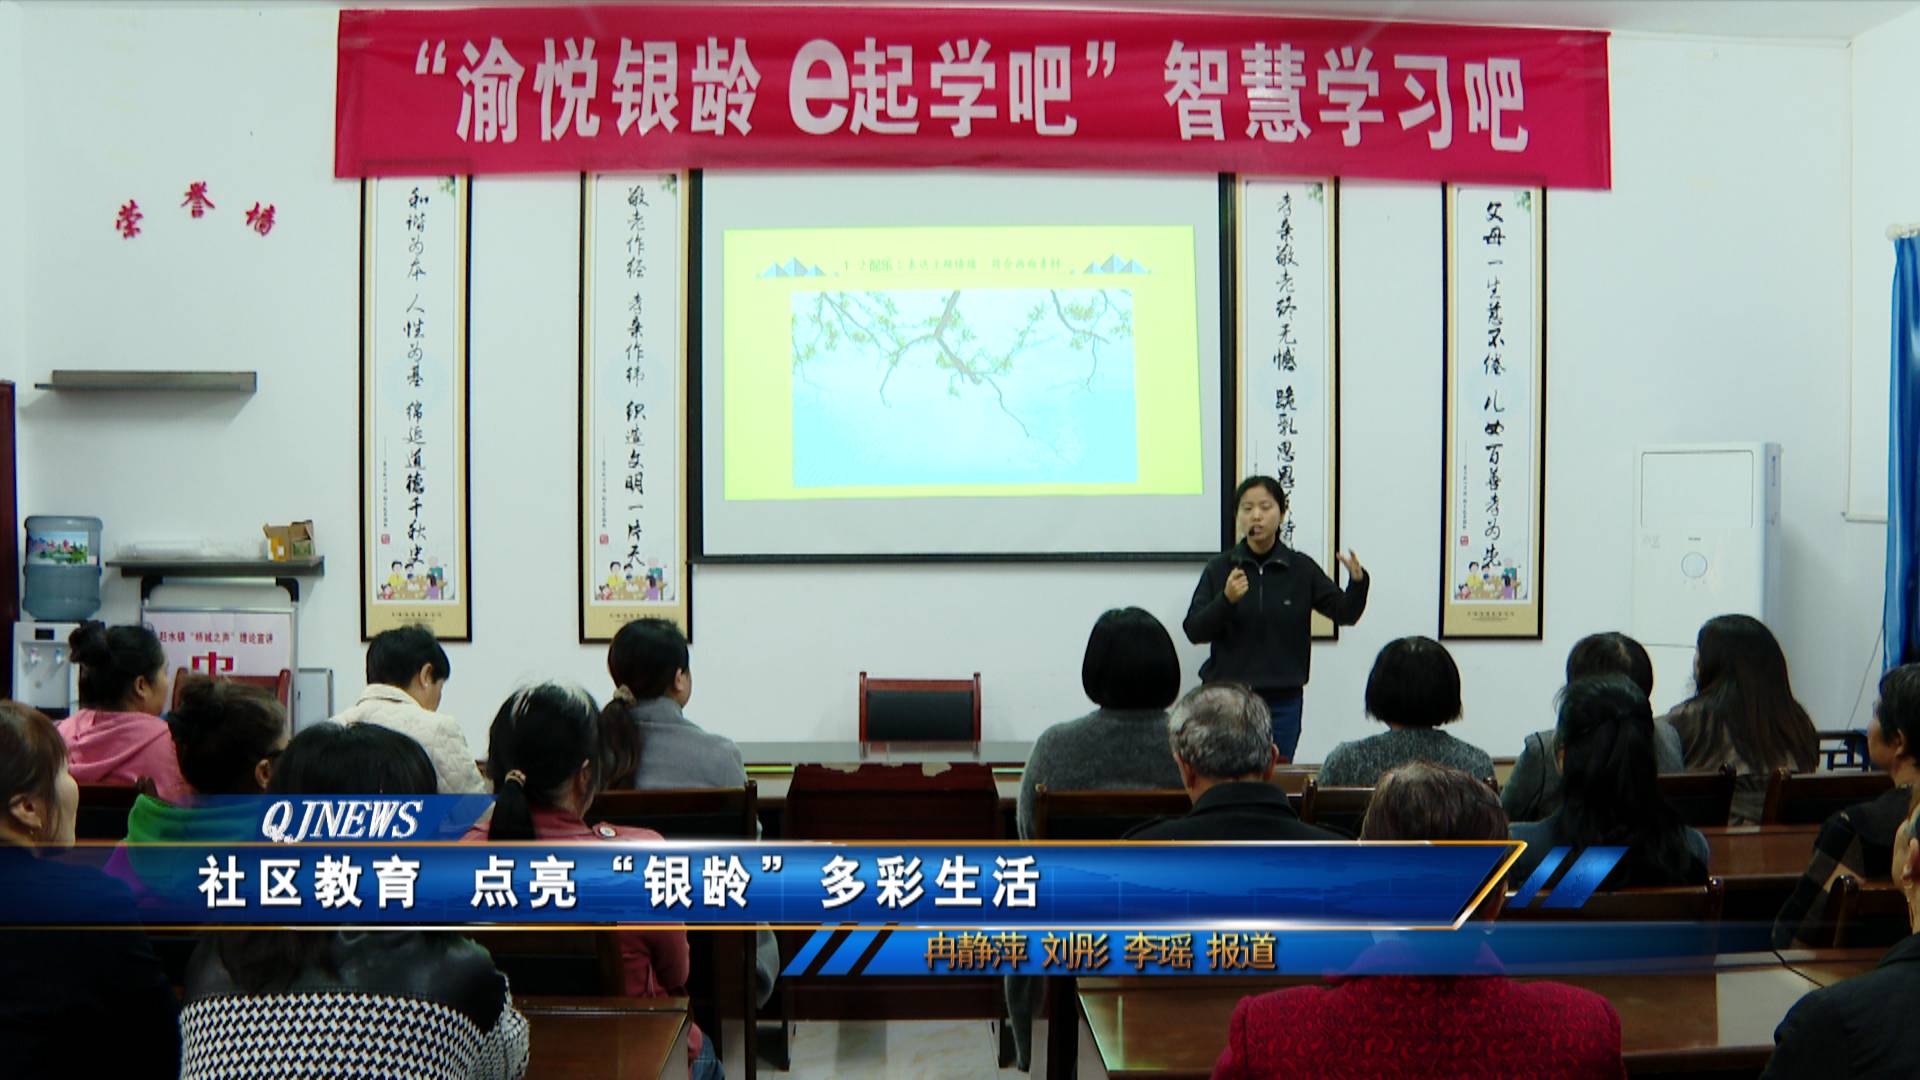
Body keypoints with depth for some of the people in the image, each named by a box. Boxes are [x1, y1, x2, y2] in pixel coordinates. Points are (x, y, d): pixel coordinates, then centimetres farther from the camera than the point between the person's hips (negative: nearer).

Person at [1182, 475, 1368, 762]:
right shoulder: (1219, 568, 0)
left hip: (1282, 703, 1)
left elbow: (1346, 613, -1)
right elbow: (1193, 631, -5)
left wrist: (1358, 582, -21)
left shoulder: (1301, 569, 2)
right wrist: (1226, 600, -21)